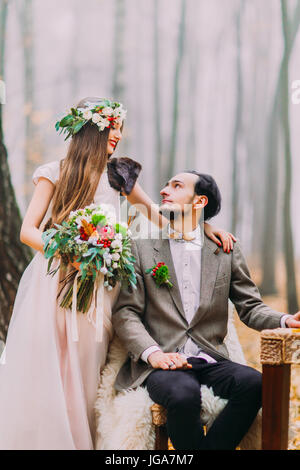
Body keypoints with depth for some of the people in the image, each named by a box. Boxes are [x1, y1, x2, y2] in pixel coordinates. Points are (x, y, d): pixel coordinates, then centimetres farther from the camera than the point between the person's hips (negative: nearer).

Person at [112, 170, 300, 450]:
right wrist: (152, 353, -16)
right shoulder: (141, 249, 11)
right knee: (184, 393, -35)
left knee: (253, 382, -28)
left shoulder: (227, 251, 15)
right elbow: (125, 312, 3)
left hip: (210, 361, 2)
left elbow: (250, 307, 12)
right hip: (162, 363, -2)